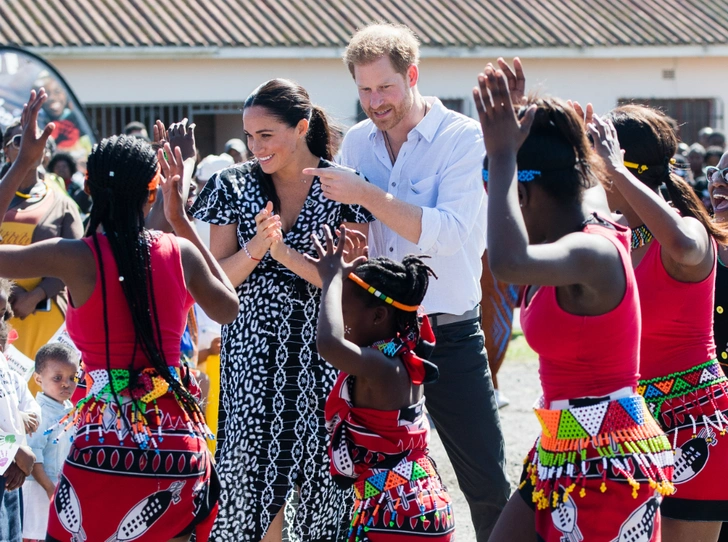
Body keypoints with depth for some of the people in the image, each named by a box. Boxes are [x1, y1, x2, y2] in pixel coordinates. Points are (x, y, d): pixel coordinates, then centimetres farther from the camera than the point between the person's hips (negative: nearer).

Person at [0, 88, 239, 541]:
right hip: (178, 444, 3)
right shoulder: (180, 252, 2)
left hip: (105, 443, -3)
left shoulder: (75, 258, -8)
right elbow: (228, 308, 21)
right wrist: (182, 222, 23)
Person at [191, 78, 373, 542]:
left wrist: (284, 252, -20)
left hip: (321, 359, -1)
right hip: (254, 358, 1)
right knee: (253, 477, -3)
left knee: (322, 478, 1)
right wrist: (256, 249, -19)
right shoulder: (235, 187, 3)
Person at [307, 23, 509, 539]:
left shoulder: (463, 138, -9)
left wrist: (367, 195, -26)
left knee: (487, 482, -1)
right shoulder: (356, 143, 7)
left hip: (449, 335, -4)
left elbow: (449, 233, -23)